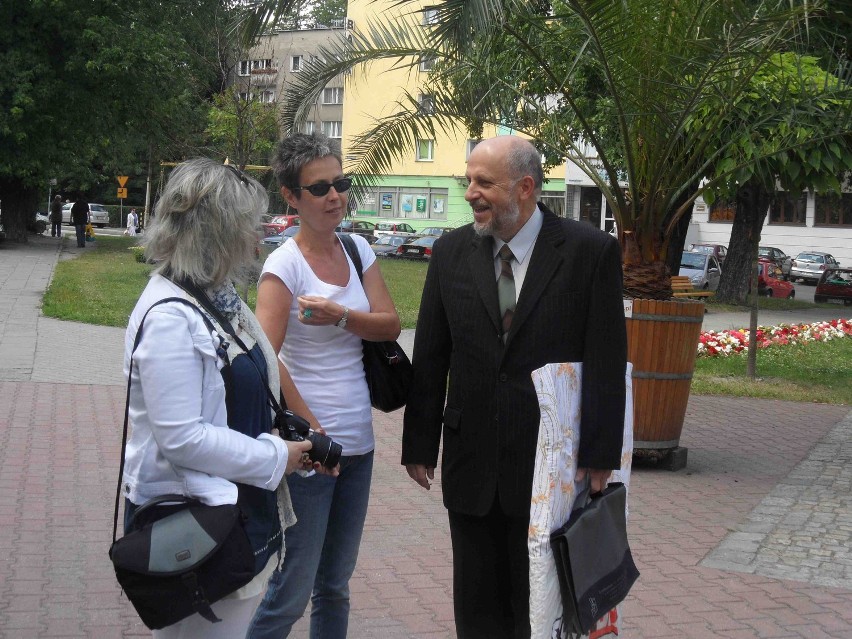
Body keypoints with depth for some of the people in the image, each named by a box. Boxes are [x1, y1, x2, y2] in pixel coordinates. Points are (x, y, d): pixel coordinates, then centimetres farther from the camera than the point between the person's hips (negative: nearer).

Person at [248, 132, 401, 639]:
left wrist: (340, 316, -17)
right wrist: (313, 430, -17)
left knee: (335, 586, 16)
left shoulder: (358, 250, 8)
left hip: (358, 445, 7)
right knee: (290, 594, -2)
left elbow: (390, 325, 1)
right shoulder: (285, 263, -11)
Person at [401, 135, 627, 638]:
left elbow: (607, 362, -7)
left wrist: (600, 454, -10)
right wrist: (420, 444, 4)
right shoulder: (452, 252, 3)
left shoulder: (591, 251, -7)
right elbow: (430, 359, 5)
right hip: (471, 460, 3)